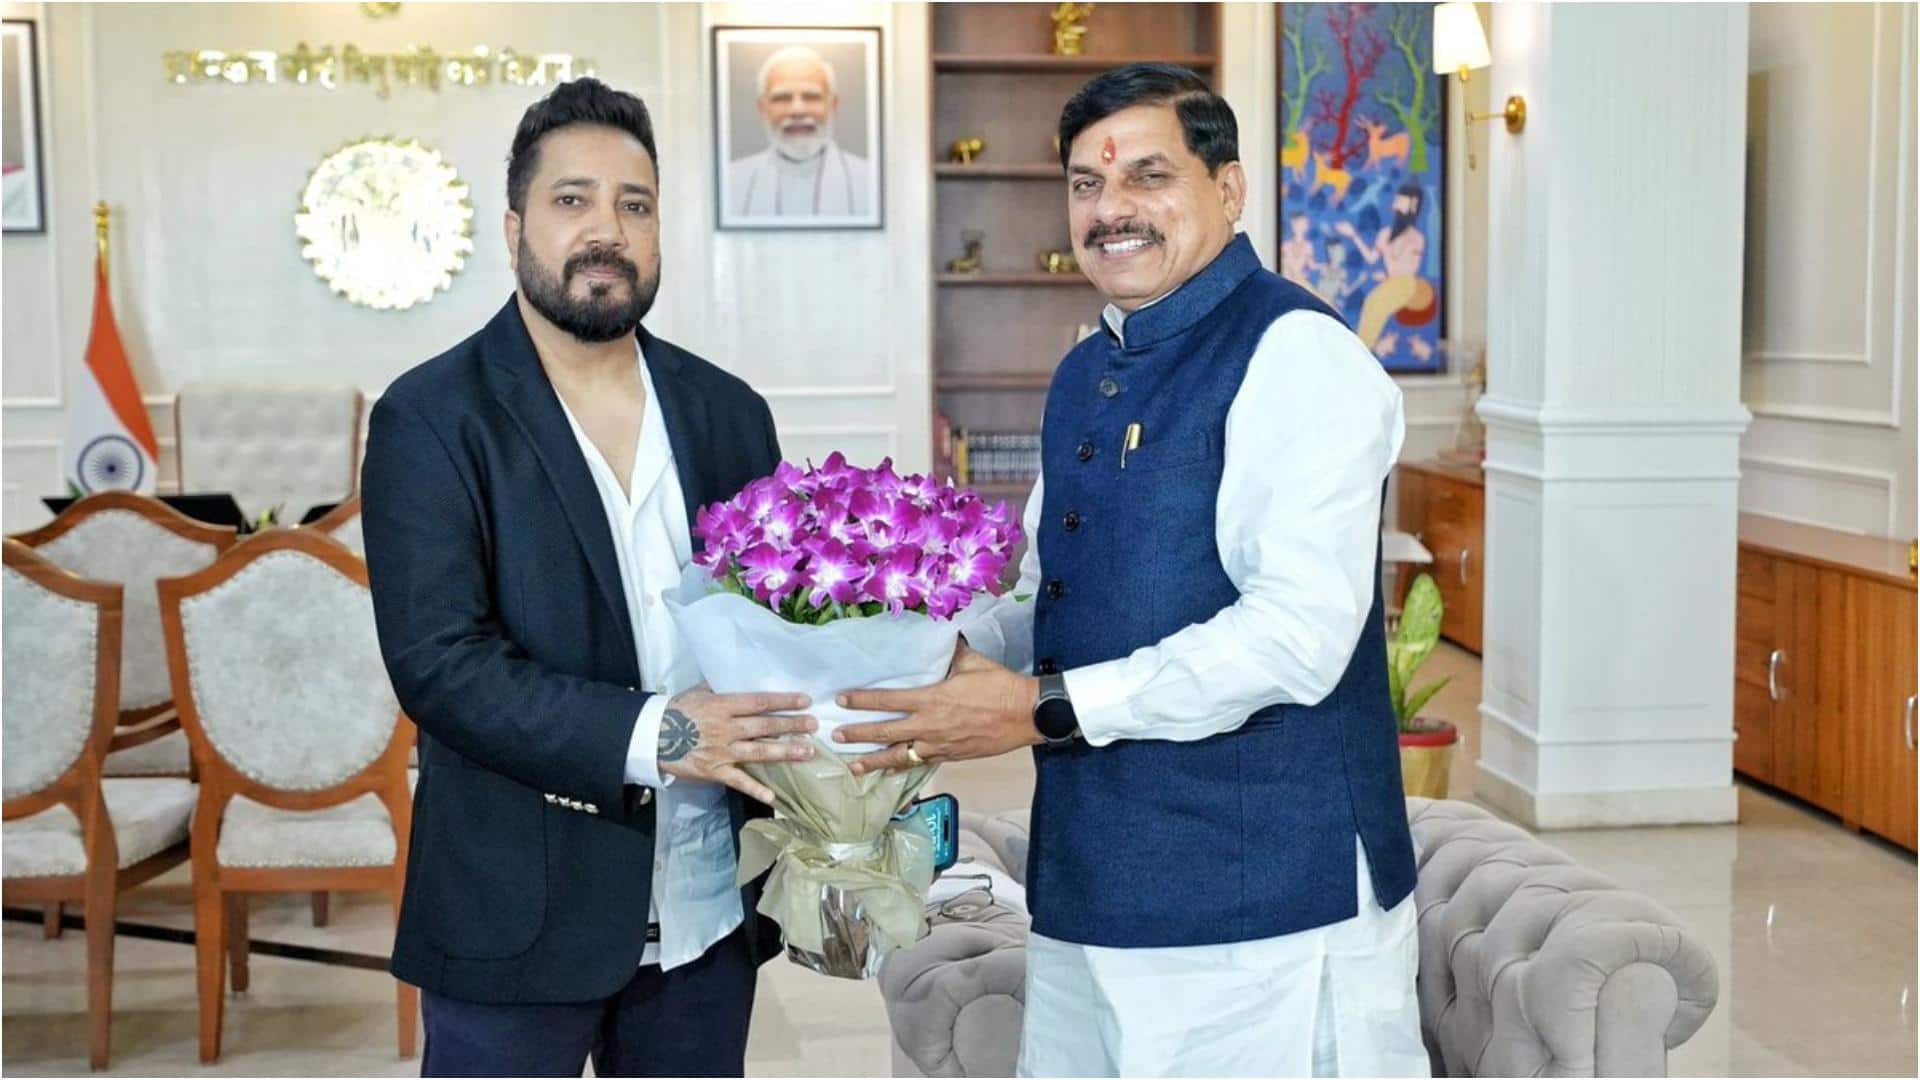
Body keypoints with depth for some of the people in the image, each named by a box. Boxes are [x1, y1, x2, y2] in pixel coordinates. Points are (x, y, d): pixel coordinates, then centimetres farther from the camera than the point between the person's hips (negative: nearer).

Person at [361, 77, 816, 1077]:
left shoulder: (727, 412, 7)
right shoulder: (430, 420, -6)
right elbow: (439, 662, -15)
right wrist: (651, 735, -25)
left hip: (708, 913, 4)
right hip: (519, 917, -4)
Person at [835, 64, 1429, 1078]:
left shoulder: (1296, 354, -12)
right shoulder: (1082, 375, 14)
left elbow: (1300, 632, -22)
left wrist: (1044, 708, -21)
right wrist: (947, 651, 1)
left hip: (1266, 912, -8)